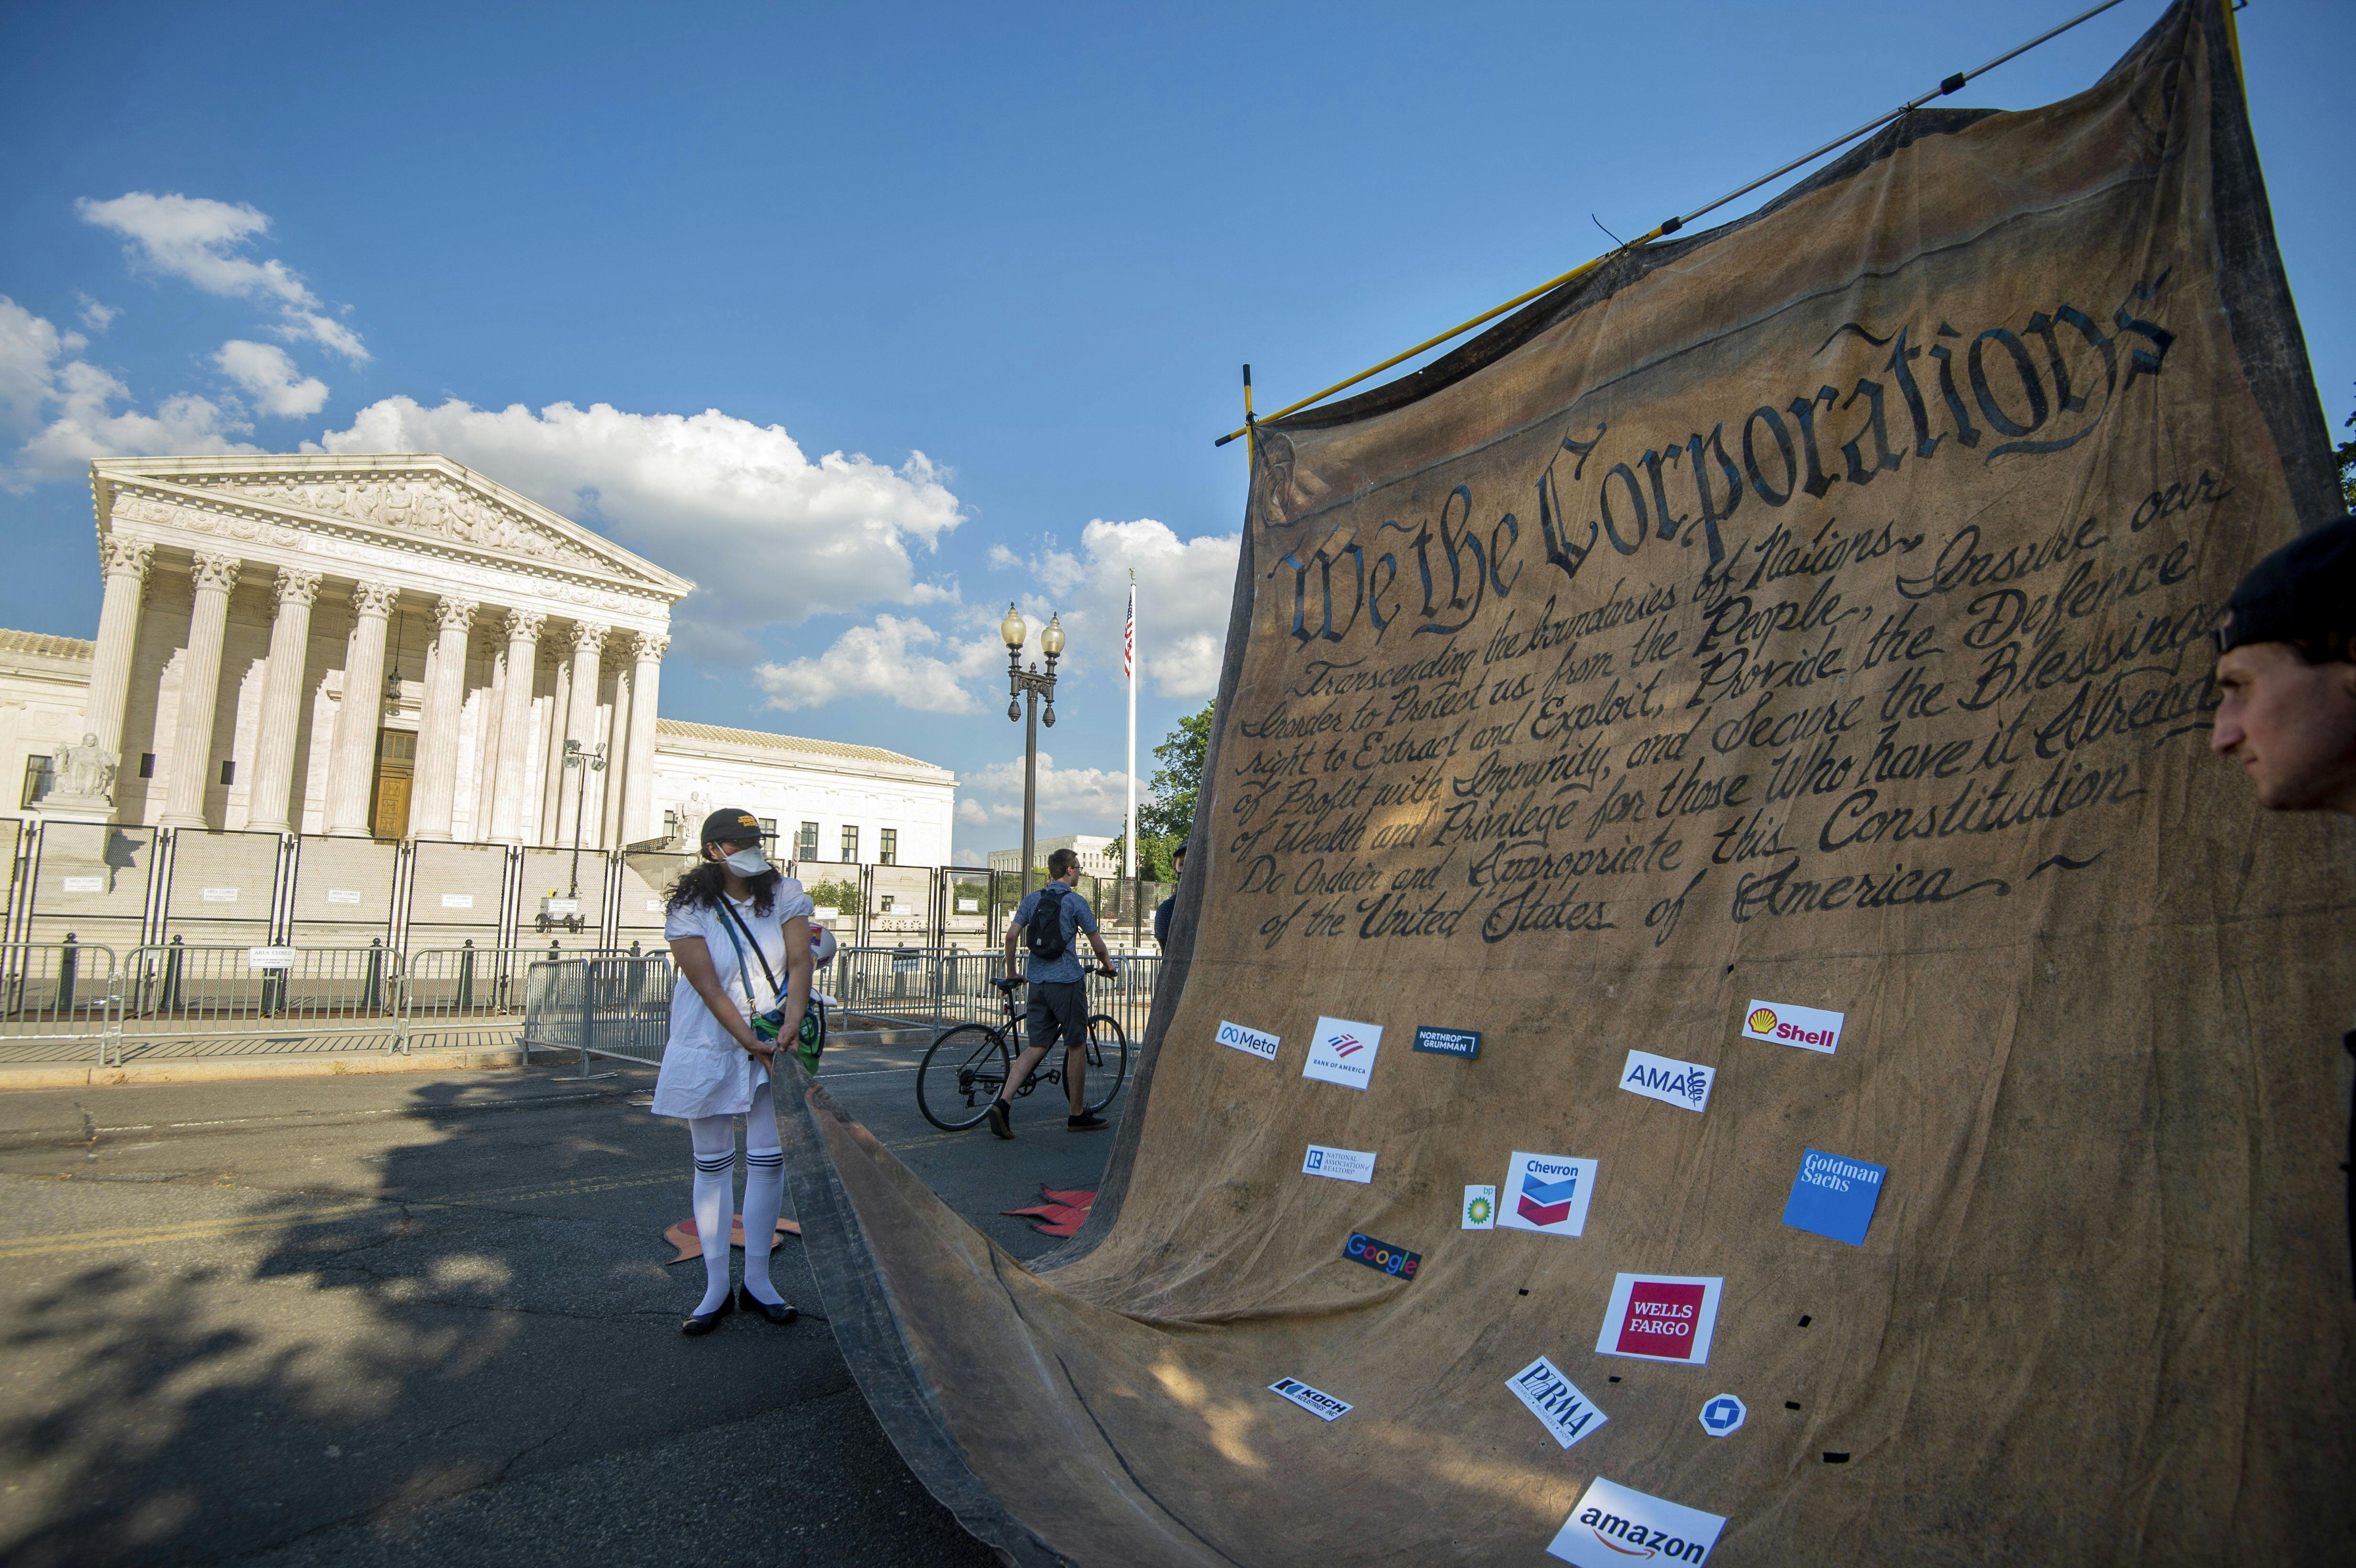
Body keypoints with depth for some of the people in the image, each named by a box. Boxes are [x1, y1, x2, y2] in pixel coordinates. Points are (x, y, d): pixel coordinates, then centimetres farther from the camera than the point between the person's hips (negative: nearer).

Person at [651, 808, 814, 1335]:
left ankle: (757, 1280, 15)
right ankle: (716, 1288, 16)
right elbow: (708, 986, -14)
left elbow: (800, 962, -11)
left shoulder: (784, 895, -2)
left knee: (768, 1160, 1)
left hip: (773, 1043, 1)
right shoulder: (690, 909, -8)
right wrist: (748, 1040, -23)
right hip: (708, 1046, -1)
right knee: (712, 1166, 6)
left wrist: (791, 1022, -26)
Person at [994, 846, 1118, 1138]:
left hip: (1038, 982, 6)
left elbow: (1011, 936, 4)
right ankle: (1078, 1115, 14)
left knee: (1035, 1048, 7)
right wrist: (1107, 966, 19)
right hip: (1068, 982, -6)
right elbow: (1097, 942, 0)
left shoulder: (1032, 899, 9)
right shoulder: (1075, 902, -5)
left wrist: (1011, 972, 16)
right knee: (1077, 1047, 6)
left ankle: (1003, 1103, -9)